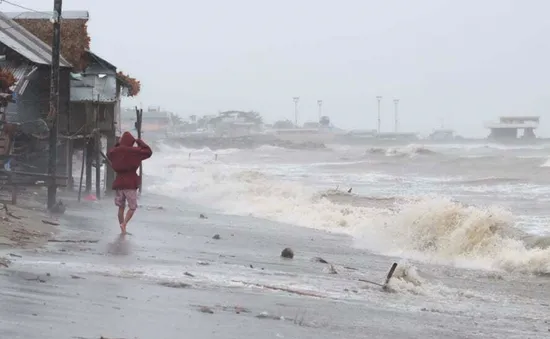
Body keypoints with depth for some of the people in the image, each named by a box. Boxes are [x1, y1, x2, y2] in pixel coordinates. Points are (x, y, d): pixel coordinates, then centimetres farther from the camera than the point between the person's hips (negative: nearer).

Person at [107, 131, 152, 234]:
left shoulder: (115, 151, 3)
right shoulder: (133, 151, -11)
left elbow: (109, 153, 27)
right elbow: (148, 152, -4)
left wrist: (117, 144, 22)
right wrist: (140, 142, 5)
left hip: (119, 183, 4)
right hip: (131, 183, -4)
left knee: (121, 207, 14)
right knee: (132, 207, 5)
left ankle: (123, 229, 15)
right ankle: (124, 223, -17)